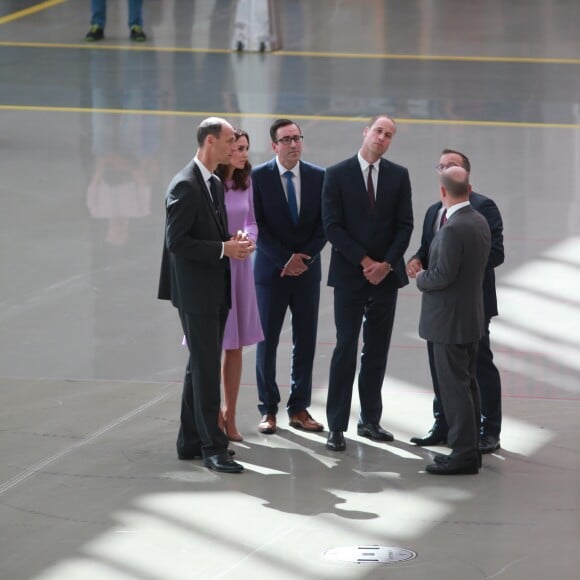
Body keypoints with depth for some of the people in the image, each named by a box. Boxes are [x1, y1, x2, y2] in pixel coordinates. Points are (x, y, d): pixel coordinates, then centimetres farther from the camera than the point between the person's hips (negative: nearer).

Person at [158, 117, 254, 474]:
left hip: (216, 290, 10)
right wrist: (223, 249, -20)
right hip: (195, 291, -10)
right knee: (207, 369, -8)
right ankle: (213, 448, -6)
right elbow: (176, 241, -20)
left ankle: (191, 442, 20)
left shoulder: (215, 184, 14)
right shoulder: (185, 186, -16)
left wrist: (235, 244, 3)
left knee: (202, 367, 14)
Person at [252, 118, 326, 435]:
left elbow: (324, 224, 1)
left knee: (305, 341, 4)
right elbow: (257, 226, -8)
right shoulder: (258, 177, -6)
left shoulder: (319, 177, 1)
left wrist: (305, 257, -12)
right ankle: (268, 410, 11)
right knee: (267, 341, 3)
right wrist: (285, 260, -15)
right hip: (271, 270, -2)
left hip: (307, 270, 2)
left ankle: (299, 409, 12)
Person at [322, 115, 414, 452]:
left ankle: (370, 420, 16)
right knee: (346, 350, -4)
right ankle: (337, 427, -3)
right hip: (350, 274, -3)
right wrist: (365, 261, -12)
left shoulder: (398, 176, 6)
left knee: (377, 351, 8)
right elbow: (332, 226, -7)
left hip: (386, 274, 3)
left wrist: (386, 264, -10)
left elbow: (405, 225, 3)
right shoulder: (338, 175, -2)